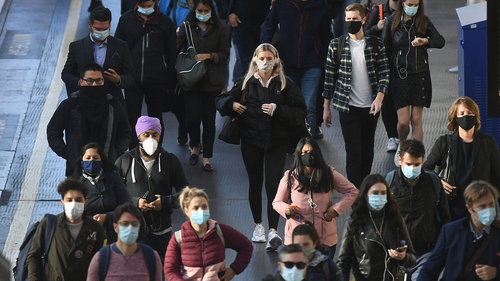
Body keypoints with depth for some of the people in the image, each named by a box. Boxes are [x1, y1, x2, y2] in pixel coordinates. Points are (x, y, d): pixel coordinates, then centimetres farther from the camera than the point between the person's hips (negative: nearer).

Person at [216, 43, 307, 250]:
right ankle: (258, 226, 28)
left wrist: (278, 110, -18)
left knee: (273, 186, -10)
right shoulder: (246, 84, 3)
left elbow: (300, 111, -3)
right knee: (255, 184, 12)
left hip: (277, 142, -2)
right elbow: (221, 100, 13)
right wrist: (232, 104, -9)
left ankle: (273, 231, -15)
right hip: (251, 141, 2)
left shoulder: (285, 84, 0)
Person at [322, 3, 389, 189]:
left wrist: (379, 97, -14)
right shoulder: (336, 45, 1)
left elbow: (384, 74, 2)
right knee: (353, 150, -7)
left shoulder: (376, 45, 2)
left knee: (367, 150, 11)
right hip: (348, 107, -2)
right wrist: (326, 107, 4)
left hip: (370, 107, 2)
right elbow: (329, 77, 4)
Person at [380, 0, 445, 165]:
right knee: (403, 121, -5)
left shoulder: (423, 21, 3)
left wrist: (425, 41, -27)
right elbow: (384, 47, 1)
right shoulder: (392, 22, -1)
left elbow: (440, 41, -6)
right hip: (400, 75, -1)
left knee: (416, 120, 0)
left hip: (420, 75, 1)